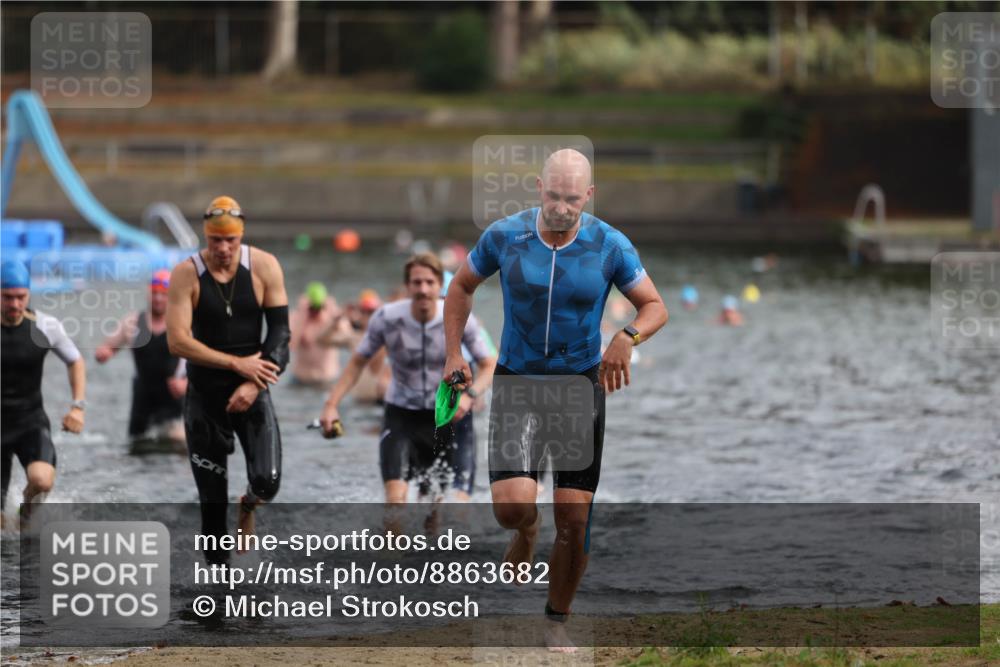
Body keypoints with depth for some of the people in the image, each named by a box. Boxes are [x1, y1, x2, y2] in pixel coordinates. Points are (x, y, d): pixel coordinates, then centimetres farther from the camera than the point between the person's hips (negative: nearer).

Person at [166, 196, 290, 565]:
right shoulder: (186, 274, -9)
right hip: (205, 394, 0)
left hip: (251, 392, 0)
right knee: (212, 497, 1)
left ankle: (248, 505, 22)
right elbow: (178, 341, -15)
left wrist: (254, 384, -15)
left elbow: (280, 330, -3)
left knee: (267, 480, -15)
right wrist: (238, 363, -17)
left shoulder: (264, 267, -5)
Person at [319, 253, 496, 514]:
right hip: (401, 414, -1)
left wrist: (469, 395, -24)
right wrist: (332, 404, -8)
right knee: (395, 500, -20)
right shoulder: (387, 319, -14)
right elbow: (358, 362, 0)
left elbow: (488, 365, -5)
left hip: (444, 416, 1)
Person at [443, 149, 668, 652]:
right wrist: (454, 354, 1)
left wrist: (628, 337, -21)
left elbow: (655, 306, 1)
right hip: (517, 381, 0)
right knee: (512, 507, -18)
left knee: (573, 520, -3)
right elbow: (461, 287, 10)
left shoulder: (610, 246, -9)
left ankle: (557, 621, 17)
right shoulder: (505, 236, -7)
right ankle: (526, 529, 21)